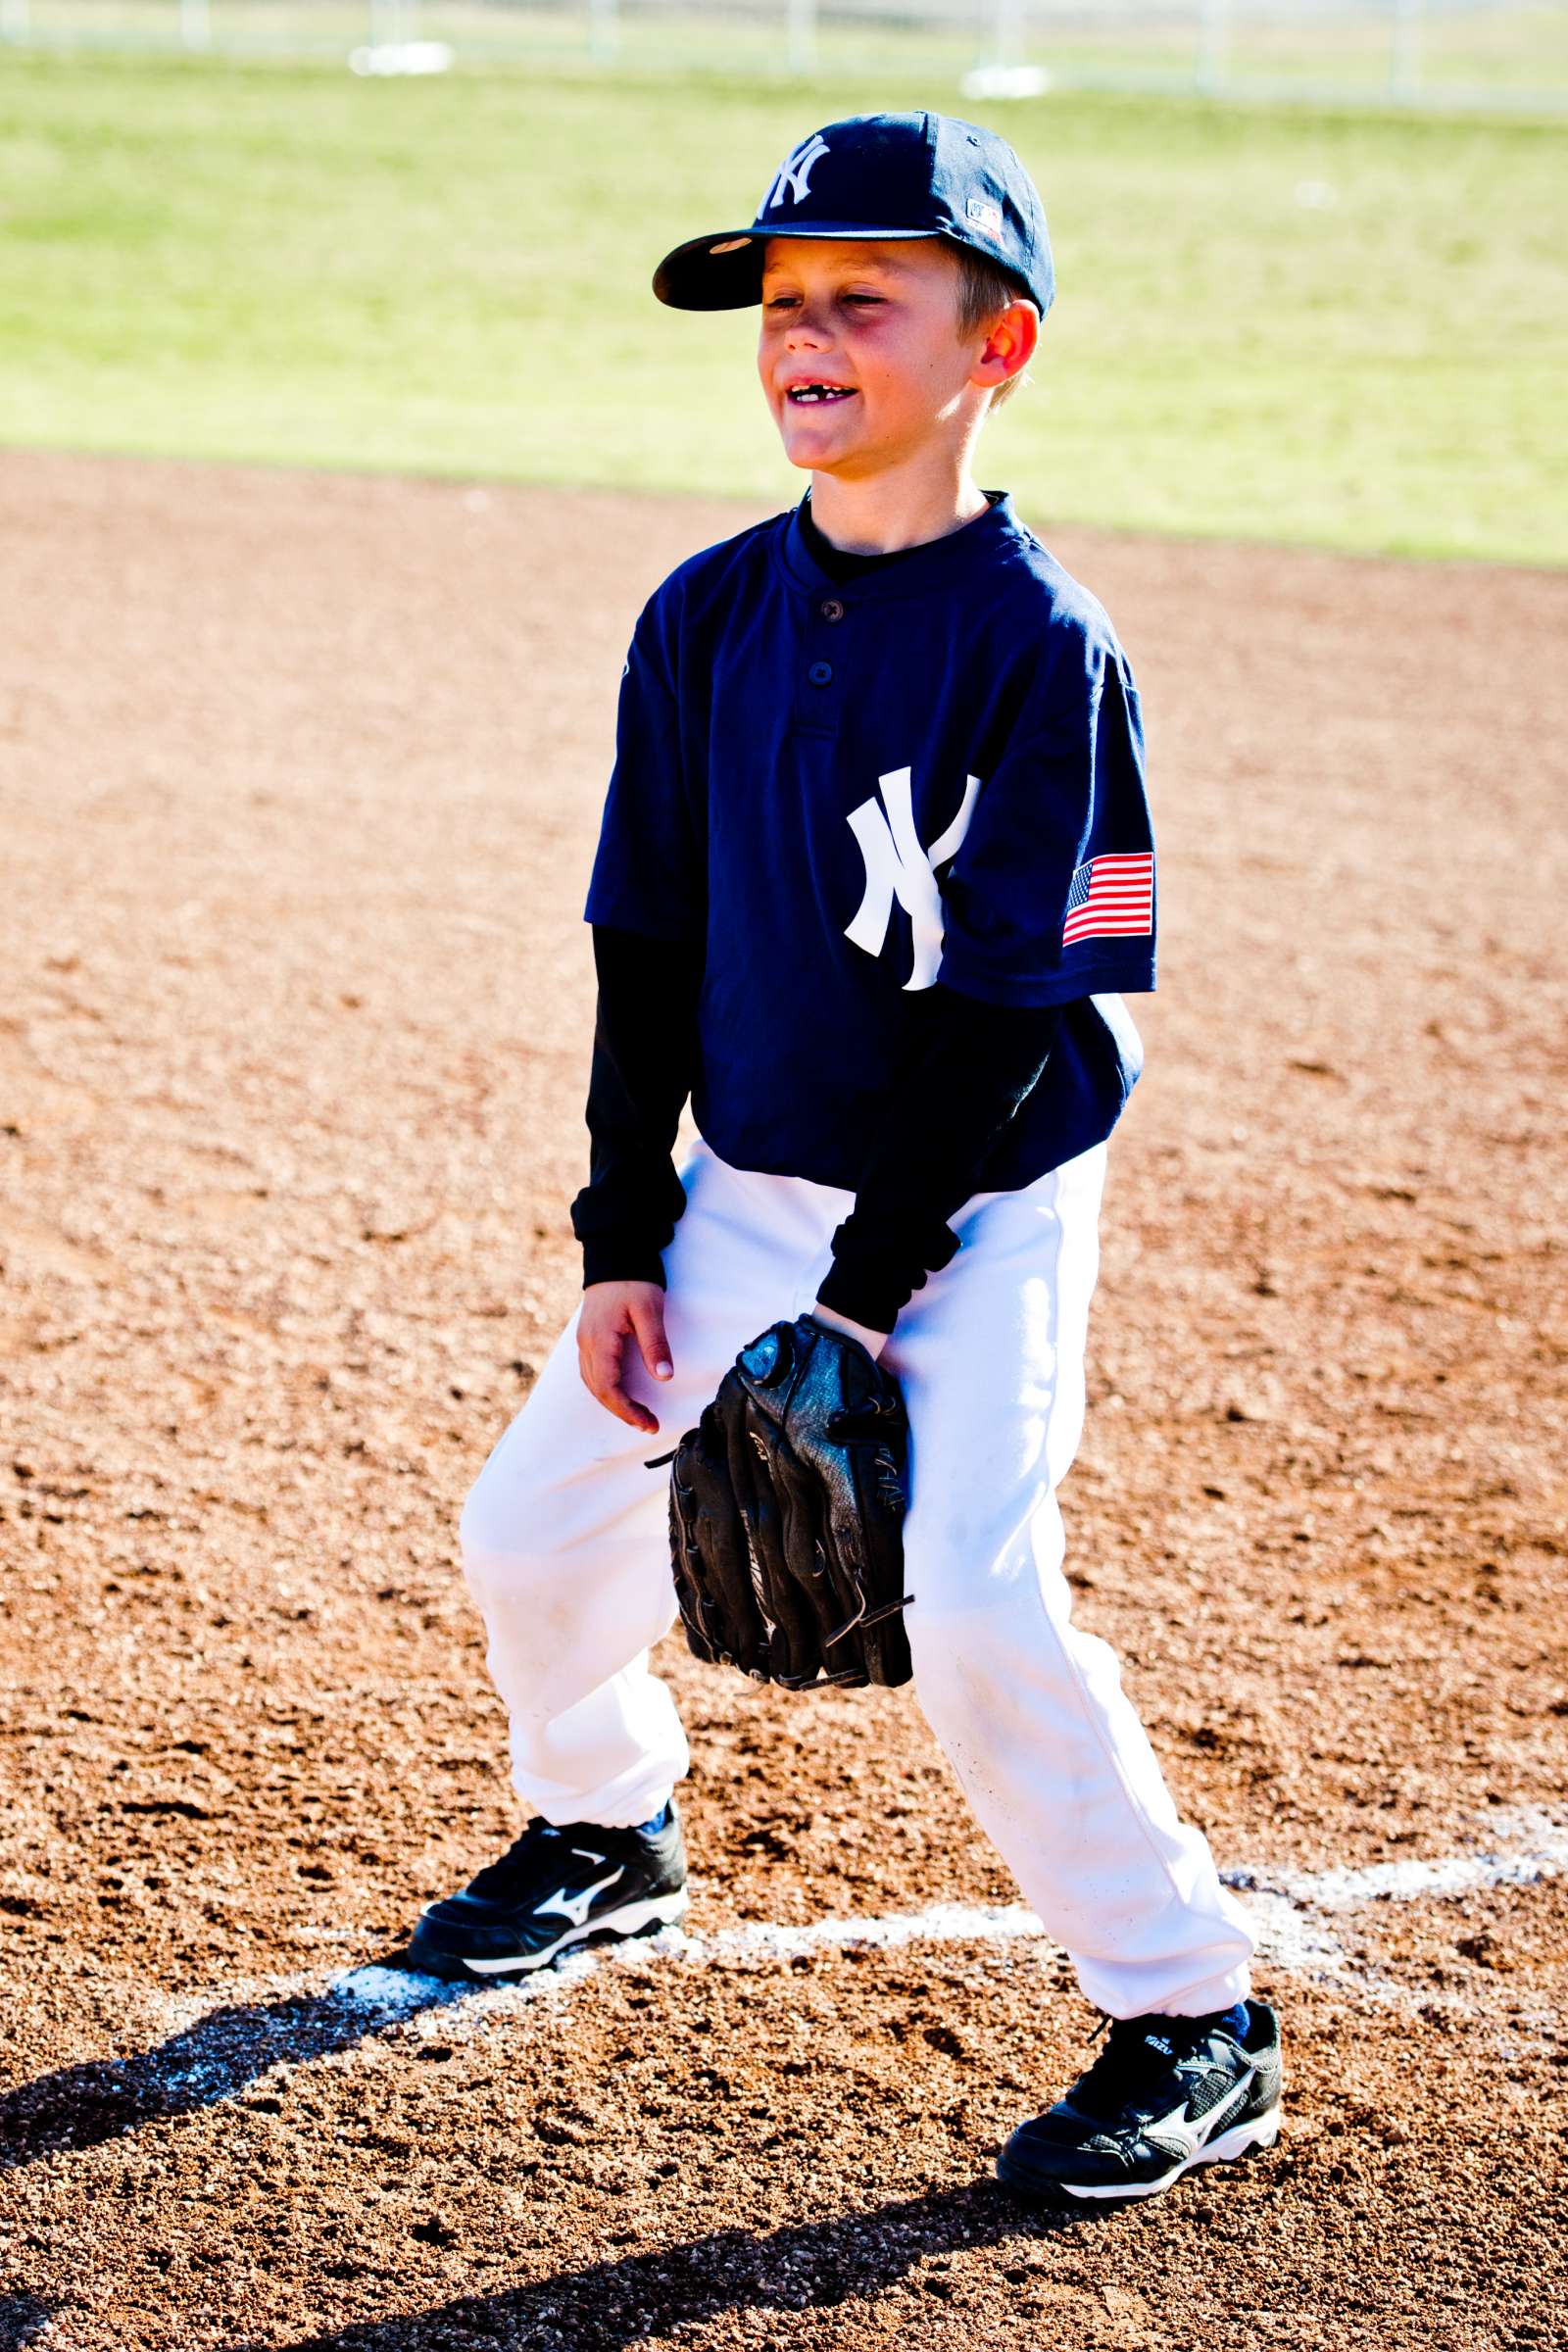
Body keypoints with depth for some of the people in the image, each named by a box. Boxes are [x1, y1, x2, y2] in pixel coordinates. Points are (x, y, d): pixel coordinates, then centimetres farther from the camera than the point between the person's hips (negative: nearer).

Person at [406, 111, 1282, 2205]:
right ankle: (605, 1831, 40)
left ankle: (1197, 2030, -3)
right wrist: (623, 1241, 2)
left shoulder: (1042, 646, -16)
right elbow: (649, 955, 6)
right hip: (746, 1191, 6)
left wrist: (868, 1287, -18)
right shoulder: (707, 616, 1)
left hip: (975, 1211, -6)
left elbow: (1013, 1013, -17)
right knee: (536, 1525, 9)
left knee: (973, 1602, -20)